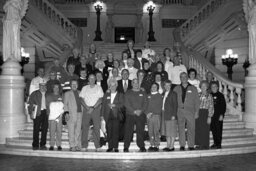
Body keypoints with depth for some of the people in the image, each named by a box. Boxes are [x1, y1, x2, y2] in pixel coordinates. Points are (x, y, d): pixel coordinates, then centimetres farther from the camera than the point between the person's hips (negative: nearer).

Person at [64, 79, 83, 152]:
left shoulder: (80, 93, 19)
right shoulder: (67, 93, 11)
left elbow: (82, 102, 16)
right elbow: (65, 104, 6)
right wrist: (66, 112, -8)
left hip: (79, 113, 3)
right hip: (71, 115, -3)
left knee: (78, 131, 2)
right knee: (71, 131, -5)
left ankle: (77, 146, 8)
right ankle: (72, 146, -1)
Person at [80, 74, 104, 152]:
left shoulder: (98, 88, 8)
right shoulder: (84, 88, 14)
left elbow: (100, 99, -1)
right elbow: (82, 99, 6)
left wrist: (93, 108, -10)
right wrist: (87, 107, -8)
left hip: (96, 109, -1)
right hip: (86, 109, 2)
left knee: (97, 127, -6)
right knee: (84, 127, -4)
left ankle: (97, 146, -2)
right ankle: (84, 146, 0)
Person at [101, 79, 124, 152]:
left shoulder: (120, 95, 10)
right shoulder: (106, 95, 16)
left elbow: (121, 104, -1)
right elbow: (103, 105, 12)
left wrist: (114, 105, -15)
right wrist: (102, 115, 4)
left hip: (116, 115, -2)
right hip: (108, 116, 2)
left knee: (115, 131, -6)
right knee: (109, 132, -1)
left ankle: (115, 147, -1)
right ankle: (110, 147, 6)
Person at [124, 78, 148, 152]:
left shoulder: (143, 93, 13)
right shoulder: (128, 93, 8)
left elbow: (145, 103, 6)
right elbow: (126, 104, -1)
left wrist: (141, 110, -11)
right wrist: (134, 111, -11)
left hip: (141, 115, 1)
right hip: (130, 115, -1)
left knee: (140, 131, 0)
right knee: (128, 131, -3)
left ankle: (142, 147, 8)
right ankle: (126, 147, 3)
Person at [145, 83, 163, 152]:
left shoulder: (159, 96, 5)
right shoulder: (148, 96, 17)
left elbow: (159, 107, -4)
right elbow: (146, 105, 12)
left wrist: (152, 113, -11)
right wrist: (147, 113, -4)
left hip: (156, 115, -4)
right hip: (148, 115, 4)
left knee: (156, 131, -7)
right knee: (150, 131, 3)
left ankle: (157, 145, -2)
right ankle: (152, 145, 8)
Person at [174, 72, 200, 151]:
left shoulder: (193, 88, 10)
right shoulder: (176, 89, 13)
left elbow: (197, 101, 8)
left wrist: (196, 111, -1)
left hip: (190, 111, -1)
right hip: (180, 111, 1)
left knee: (191, 129, -2)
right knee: (181, 128, -1)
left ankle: (191, 146, 5)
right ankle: (182, 145, 5)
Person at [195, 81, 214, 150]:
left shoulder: (209, 96, 2)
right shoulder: (198, 95, 11)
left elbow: (211, 107, -1)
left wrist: (209, 117, -8)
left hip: (205, 113, -3)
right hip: (198, 113, 3)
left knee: (205, 130, -2)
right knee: (198, 129, 1)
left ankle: (205, 145, 7)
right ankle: (199, 144, 10)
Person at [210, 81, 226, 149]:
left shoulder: (220, 95, -2)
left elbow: (223, 106, -5)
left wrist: (222, 115, -12)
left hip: (219, 116, -4)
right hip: (211, 115, 4)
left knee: (218, 130, -2)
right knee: (213, 129, 7)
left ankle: (218, 144, 4)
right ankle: (215, 143, 18)